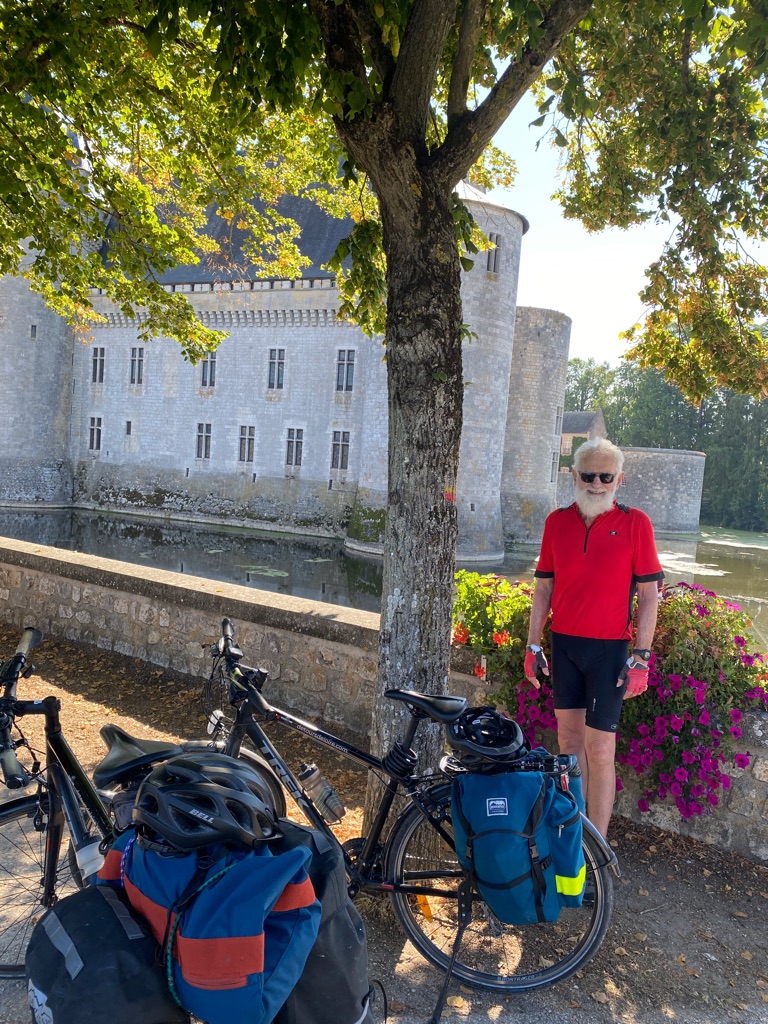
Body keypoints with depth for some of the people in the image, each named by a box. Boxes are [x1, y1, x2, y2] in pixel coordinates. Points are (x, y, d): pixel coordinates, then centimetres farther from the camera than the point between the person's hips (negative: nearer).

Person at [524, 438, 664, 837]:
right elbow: (544, 586, 9)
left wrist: (640, 658, -9)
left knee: (599, 750, -3)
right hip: (564, 643, 4)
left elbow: (648, 594, -5)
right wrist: (533, 644, 8)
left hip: (609, 649, -4)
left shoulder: (635, 523, -7)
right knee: (568, 736, 13)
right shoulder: (557, 521, 4)